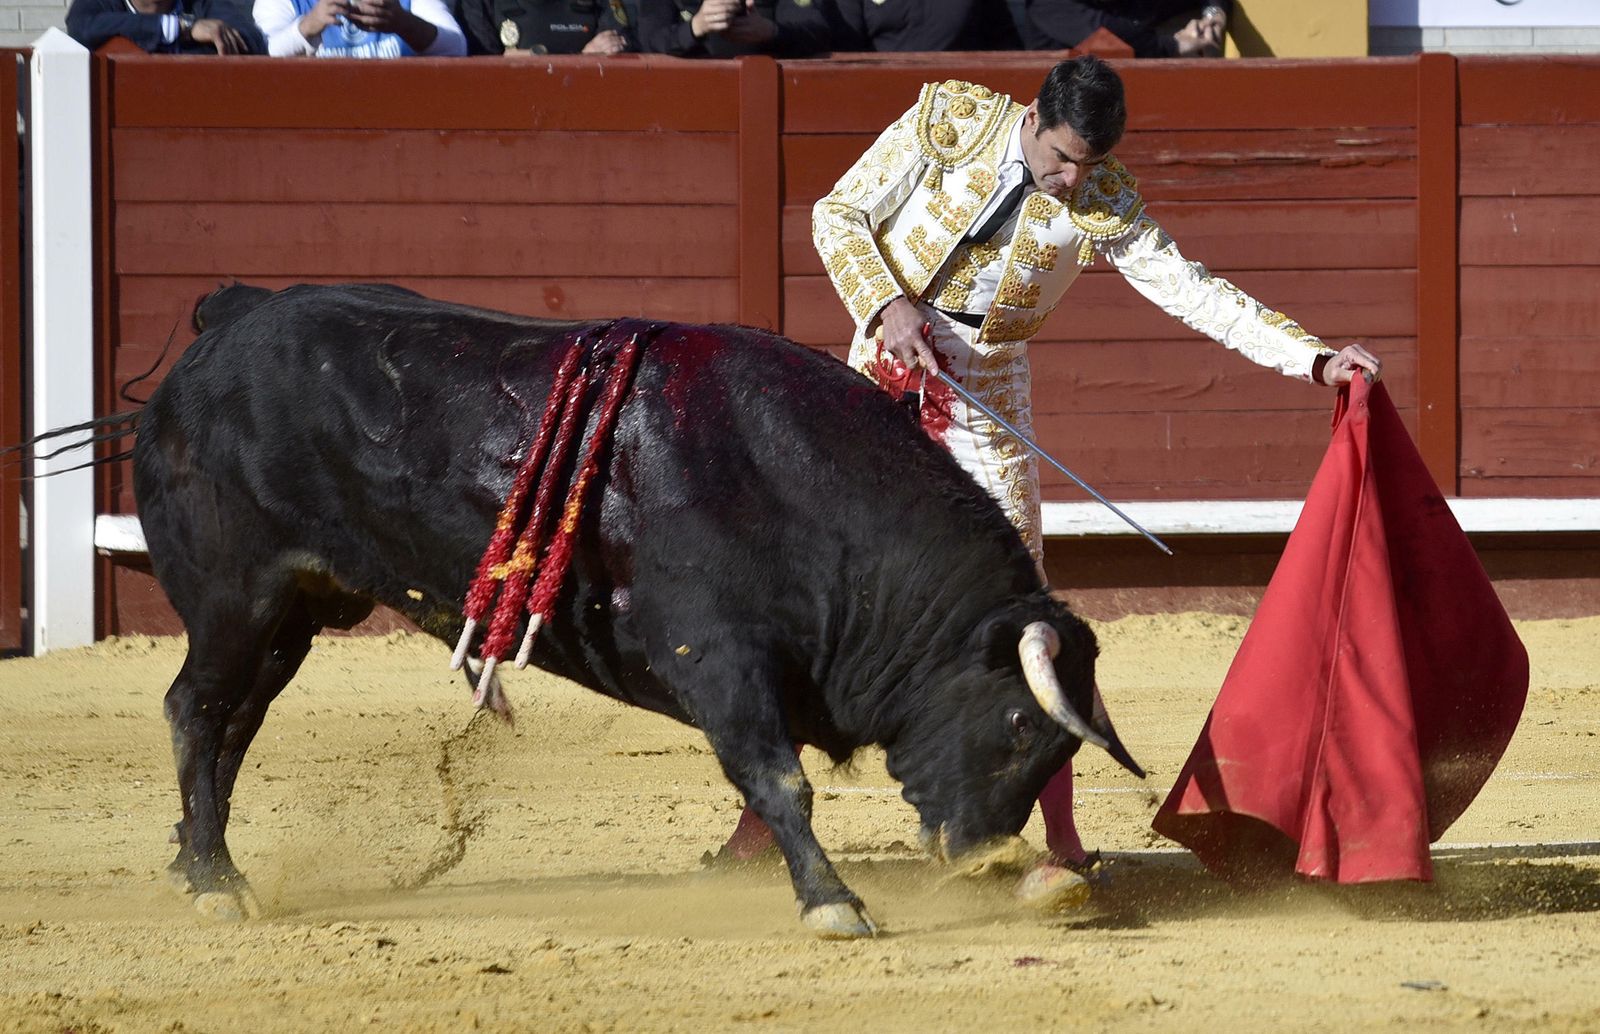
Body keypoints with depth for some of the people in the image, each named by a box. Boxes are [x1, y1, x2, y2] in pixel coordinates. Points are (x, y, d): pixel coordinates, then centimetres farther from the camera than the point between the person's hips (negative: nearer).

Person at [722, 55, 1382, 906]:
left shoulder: (1103, 206, -8)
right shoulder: (947, 123, -9)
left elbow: (1194, 292, -9)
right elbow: (839, 214, -3)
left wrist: (1314, 358, -18)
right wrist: (888, 304, -18)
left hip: (985, 401, 0)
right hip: (883, 371, 0)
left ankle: (1061, 850, -6)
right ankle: (762, 816, 16)